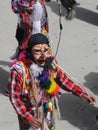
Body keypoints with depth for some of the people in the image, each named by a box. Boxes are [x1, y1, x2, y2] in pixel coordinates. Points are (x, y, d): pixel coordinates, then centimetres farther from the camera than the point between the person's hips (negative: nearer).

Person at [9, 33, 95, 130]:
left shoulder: (50, 61, -18)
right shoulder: (20, 70, -31)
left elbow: (62, 79, -1)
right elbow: (14, 97, -22)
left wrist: (82, 93, -5)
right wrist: (28, 118, -30)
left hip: (48, 110, 5)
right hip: (29, 113, -5)